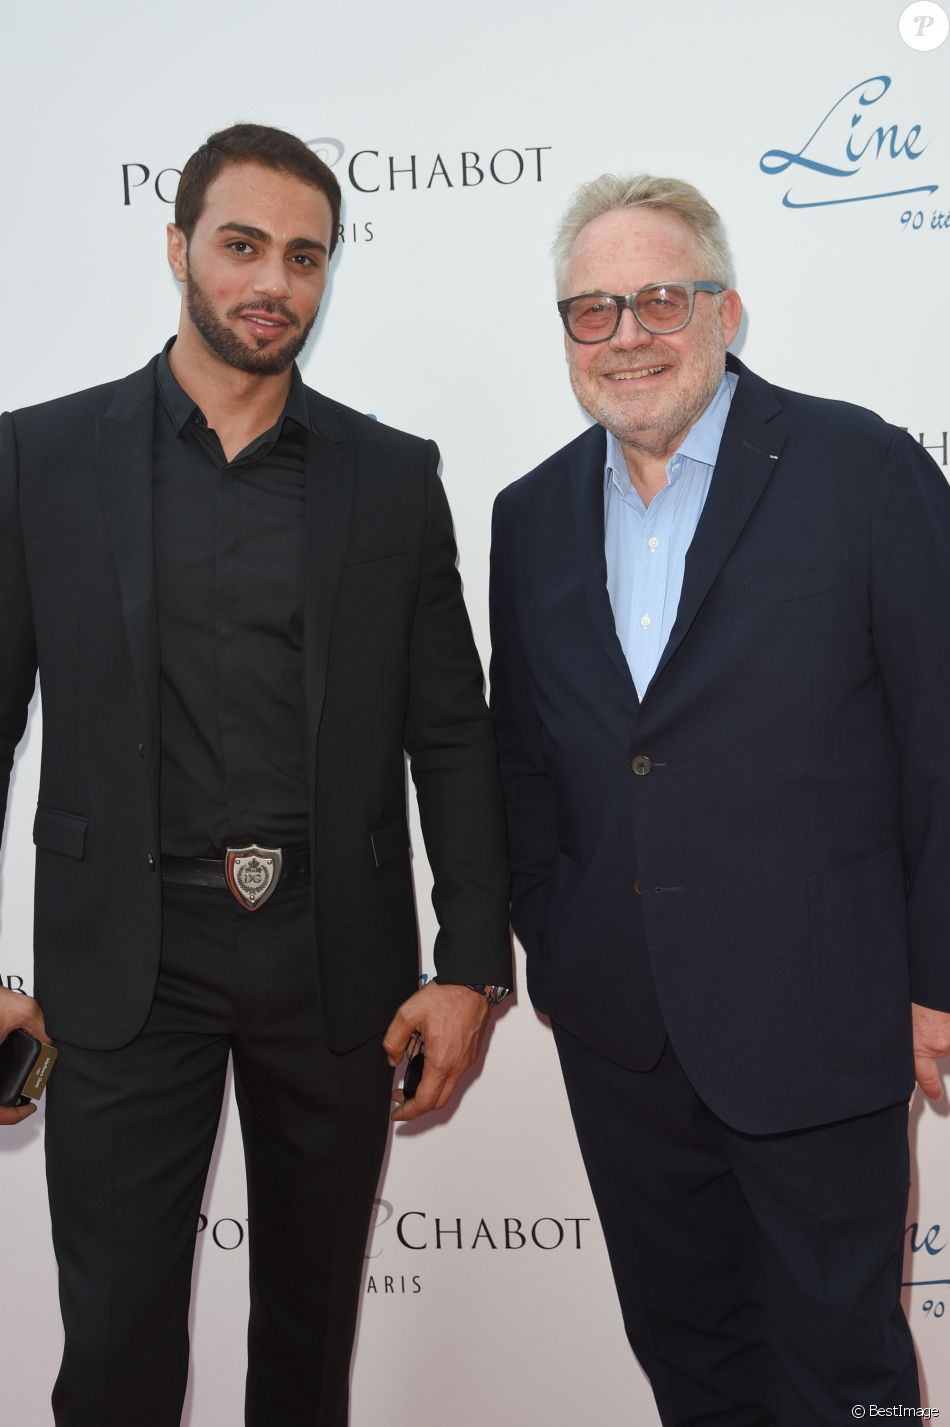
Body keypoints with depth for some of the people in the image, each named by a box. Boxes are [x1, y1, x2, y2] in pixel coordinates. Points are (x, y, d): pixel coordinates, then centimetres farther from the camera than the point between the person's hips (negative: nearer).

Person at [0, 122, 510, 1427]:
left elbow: (452, 734, 4)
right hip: (128, 962, -1)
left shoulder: (394, 476, 4)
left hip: (336, 959, 2)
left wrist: (472, 967, -2)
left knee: (312, 1319, 17)